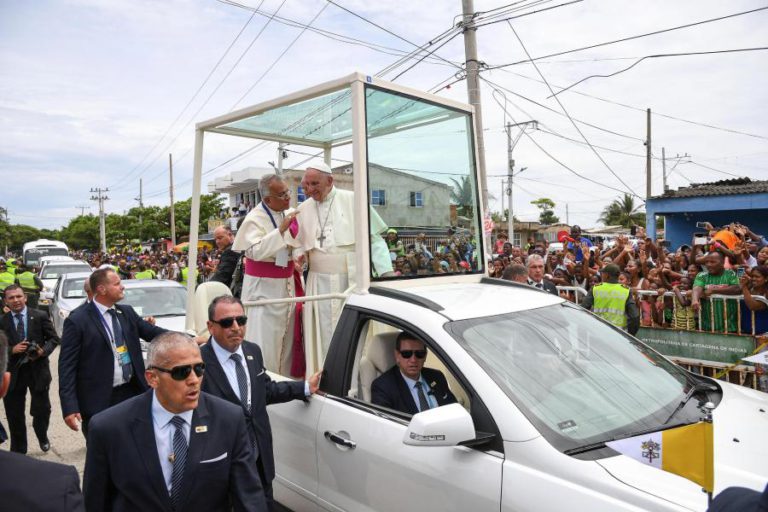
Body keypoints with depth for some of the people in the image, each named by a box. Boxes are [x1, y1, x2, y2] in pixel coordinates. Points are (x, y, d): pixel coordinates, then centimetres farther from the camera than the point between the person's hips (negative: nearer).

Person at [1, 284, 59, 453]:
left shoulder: (40, 316, -4)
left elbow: (54, 338, -1)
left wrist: (43, 351, -17)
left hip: (37, 369, -1)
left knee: (42, 409, 12)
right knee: (14, 414, 11)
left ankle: (42, 437, 41)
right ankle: (18, 450, 28)